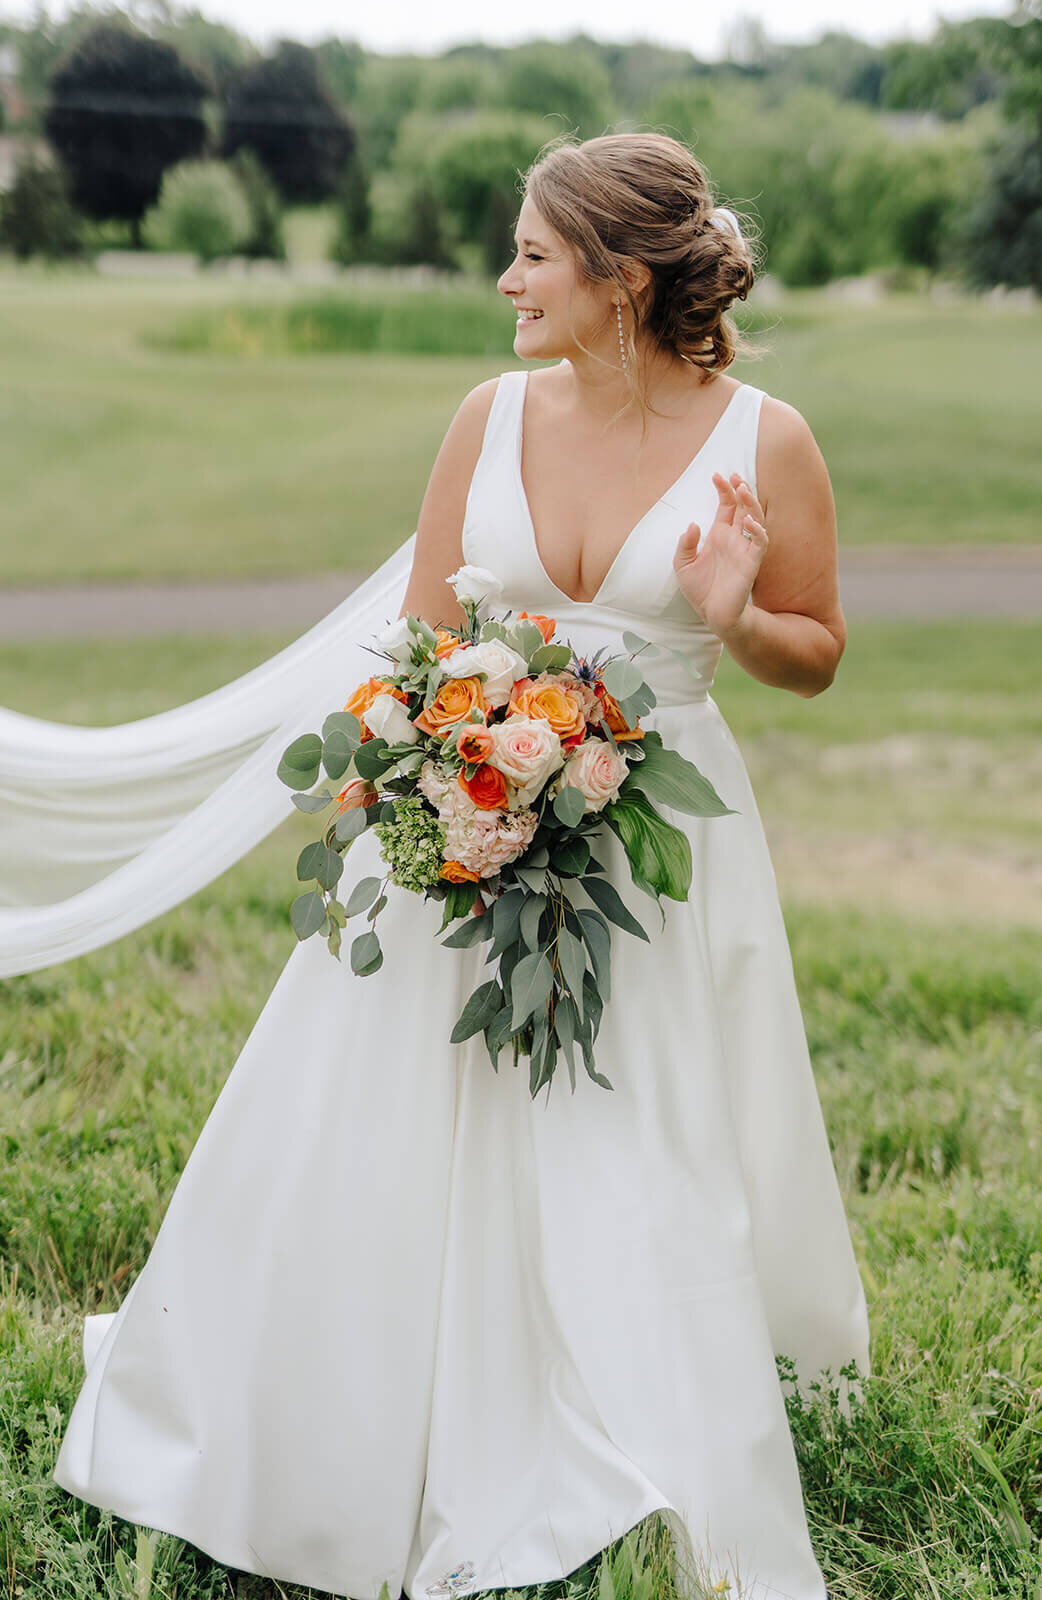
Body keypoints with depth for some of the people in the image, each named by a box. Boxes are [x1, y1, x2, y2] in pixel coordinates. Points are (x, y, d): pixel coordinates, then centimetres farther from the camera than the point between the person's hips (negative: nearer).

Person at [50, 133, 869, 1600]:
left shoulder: (764, 439, -7)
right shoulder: (494, 416, 1)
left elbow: (817, 657, 4)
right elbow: (422, 630, 7)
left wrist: (731, 618, -17)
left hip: (658, 843, -3)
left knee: (648, 1184, 0)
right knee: (359, 1140, 10)